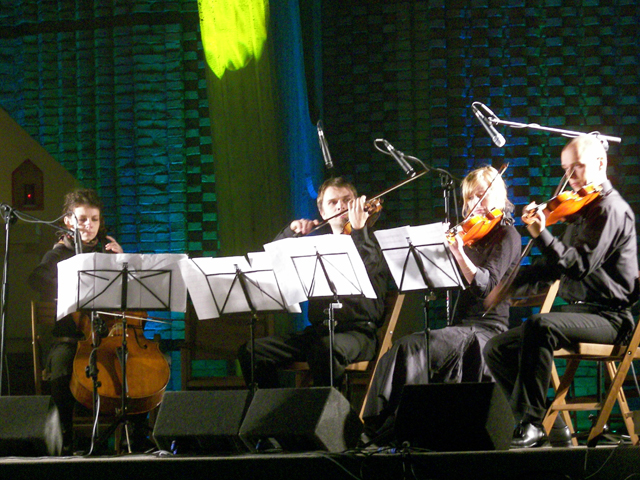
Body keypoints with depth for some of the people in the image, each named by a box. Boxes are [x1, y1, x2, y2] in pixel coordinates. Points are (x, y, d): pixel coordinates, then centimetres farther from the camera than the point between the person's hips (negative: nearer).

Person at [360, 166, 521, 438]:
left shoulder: (506, 234, -1)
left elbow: (486, 286, -16)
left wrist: (459, 253, -29)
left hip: (487, 329, -7)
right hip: (462, 327, 7)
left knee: (413, 349, -29)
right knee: (400, 351, -19)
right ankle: (378, 427, -29)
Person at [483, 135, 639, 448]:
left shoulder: (610, 208, -11)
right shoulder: (580, 211, 18)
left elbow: (579, 265, -23)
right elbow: (555, 267, 24)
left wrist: (542, 236, -31)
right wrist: (511, 287, 12)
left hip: (608, 316, -10)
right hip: (577, 310, 10)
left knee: (540, 325, -38)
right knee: (497, 349, 4)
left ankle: (530, 420, -34)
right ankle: (552, 426, 1)